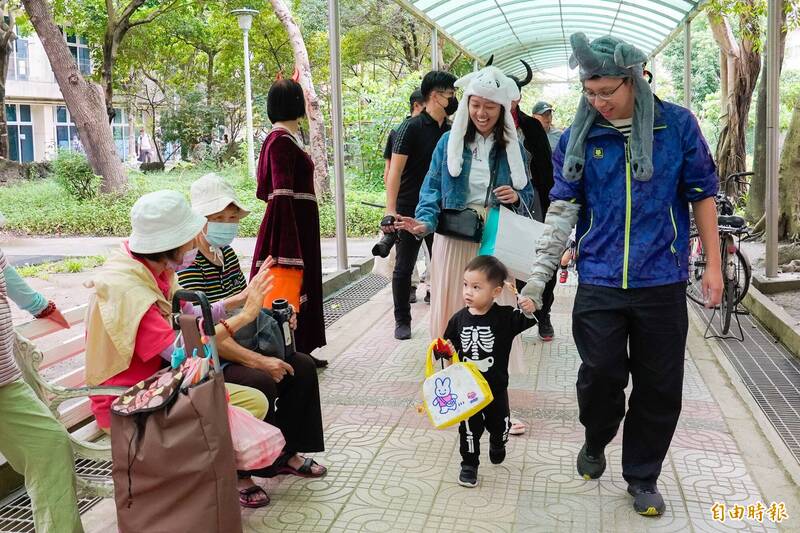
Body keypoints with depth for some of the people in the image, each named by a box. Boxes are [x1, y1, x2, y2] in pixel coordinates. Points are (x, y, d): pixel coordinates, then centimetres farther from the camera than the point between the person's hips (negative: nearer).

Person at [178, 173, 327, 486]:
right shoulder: (188, 263, -20)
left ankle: (285, 452, 11)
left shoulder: (227, 254, 9)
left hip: (236, 347, 9)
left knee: (303, 365, 0)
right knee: (262, 382, -30)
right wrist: (260, 361, -27)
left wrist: (275, 316, -3)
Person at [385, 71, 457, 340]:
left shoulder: (450, 131, 8)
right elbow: (395, 171, -14)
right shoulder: (411, 128, -10)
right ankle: (402, 321, 17)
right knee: (404, 267, 5)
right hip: (410, 211, -5)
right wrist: (391, 210, -22)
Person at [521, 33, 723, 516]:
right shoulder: (578, 138, 2)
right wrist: (538, 277, -5)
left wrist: (713, 264, 3)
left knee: (660, 386, 7)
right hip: (599, 283, 0)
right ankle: (595, 442, 32)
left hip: (662, 282, 0)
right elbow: (562, 209, 1)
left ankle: (642, 477, 26)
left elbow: (701, 195, 5)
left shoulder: (678, 125, -1)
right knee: (601, 374, 0)